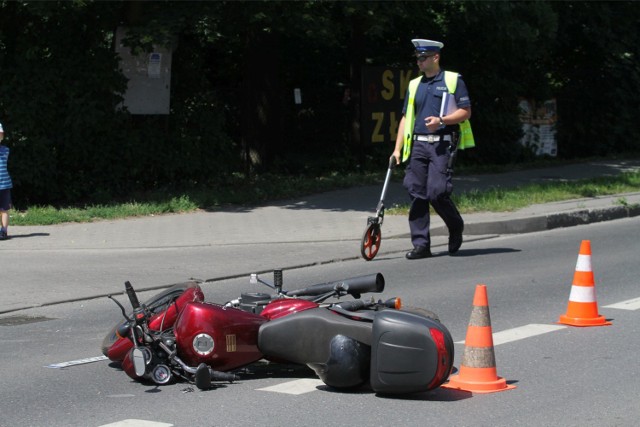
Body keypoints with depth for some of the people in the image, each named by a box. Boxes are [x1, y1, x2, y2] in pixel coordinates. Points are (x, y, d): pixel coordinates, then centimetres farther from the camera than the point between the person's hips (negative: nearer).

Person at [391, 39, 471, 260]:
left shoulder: (453, 80, 3)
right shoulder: (414, 85, 18)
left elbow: (465, 112, -2)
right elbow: (406, 118, 17)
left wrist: (441, 120, -18)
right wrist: (397, 149, 9)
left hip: (441, 144, -5)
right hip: (418, 144, 5)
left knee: (436, 192, -13)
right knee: (417, 193, -2)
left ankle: (456, 227, 15)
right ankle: (421, 244, 2)